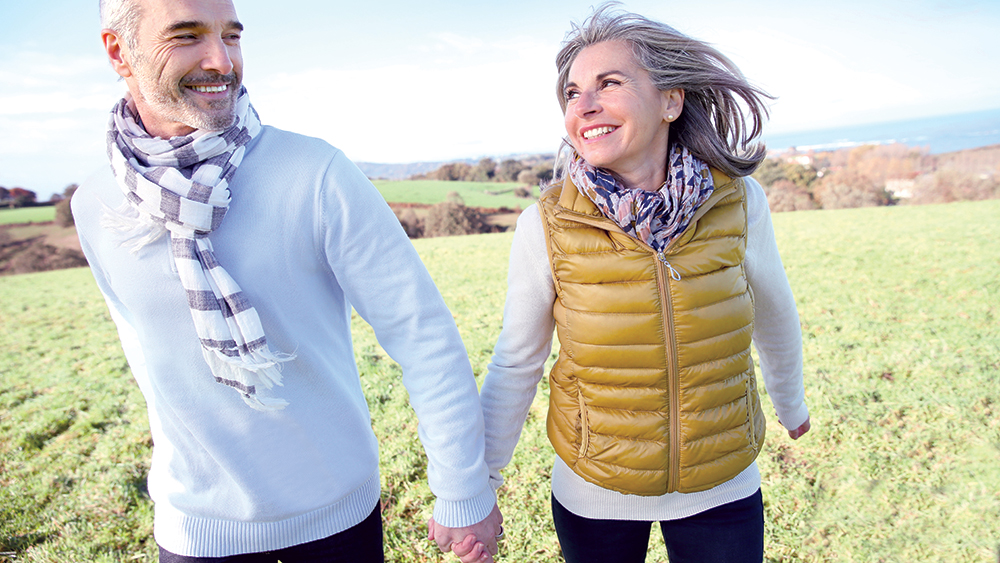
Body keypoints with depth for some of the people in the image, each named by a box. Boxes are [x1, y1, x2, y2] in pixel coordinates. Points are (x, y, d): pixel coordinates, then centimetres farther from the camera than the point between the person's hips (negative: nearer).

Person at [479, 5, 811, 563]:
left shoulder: (738, 202, -14)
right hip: (594, 495, 0)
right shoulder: (545, 228, -19)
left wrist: (792, 404, 20)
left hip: (723, 491, 1)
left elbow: (773, 313, 4)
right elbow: (517, 363, -7)